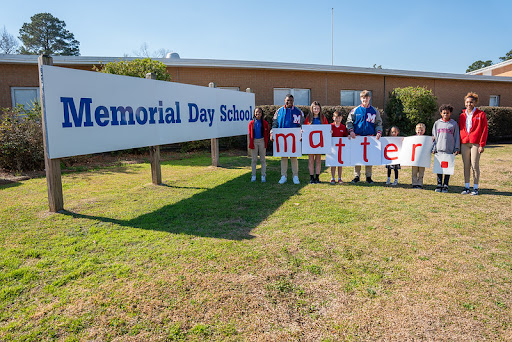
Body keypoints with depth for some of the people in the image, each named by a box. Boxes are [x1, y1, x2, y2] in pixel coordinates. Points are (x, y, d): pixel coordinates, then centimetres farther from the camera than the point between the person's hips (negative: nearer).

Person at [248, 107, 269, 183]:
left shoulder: (265, 123, 0)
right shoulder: (251, 123, 3)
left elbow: (266, 134, 4)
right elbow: (250, 134, 8)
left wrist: (266, 143, -5)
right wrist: (250, 143, 1)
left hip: (262, 141, -1)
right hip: (254, 141, 1)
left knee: (262, 159, 5)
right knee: (254, 159, 6)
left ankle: (263, 176, 11)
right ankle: (253, 176, 14)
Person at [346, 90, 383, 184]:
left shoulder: (374, 111, 10)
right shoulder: (355, 110, 7)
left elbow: (378, 123, 14)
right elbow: (349, 122, 11)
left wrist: (379, 132, -4)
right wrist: (351, 131, -6)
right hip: (357, 137, 0)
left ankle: (368, 176, 12)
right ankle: (357, 176, 10)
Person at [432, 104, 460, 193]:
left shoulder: (454, 124, 5)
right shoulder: (437, 123, 9)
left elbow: (457, 137, 6)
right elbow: (434, 137, 11)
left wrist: (457, 148, 1)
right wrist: (433, 148, 5)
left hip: (450, 150, -1)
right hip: (439, 149, 1)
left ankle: (445, 185, 10)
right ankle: (439, 185, 12)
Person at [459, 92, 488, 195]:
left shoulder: (481, 114, 1)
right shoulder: (462, 115, 13)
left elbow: (485, 130, -2)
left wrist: (482, 145, -10)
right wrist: (458, 146, 10)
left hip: (475, 143, -4)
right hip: (464, 143, 4)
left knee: (475, 166, -2)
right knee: (466, 166, 6)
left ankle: (475, 188, 6)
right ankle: (466, 187, 13)